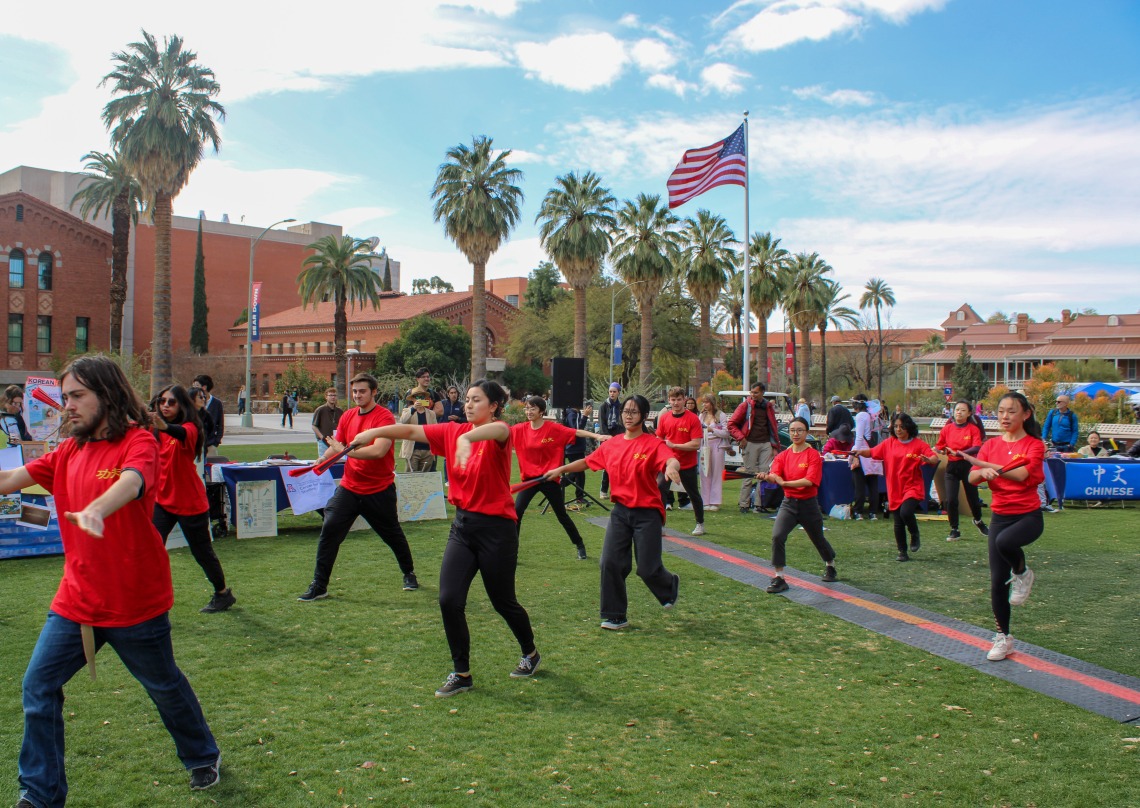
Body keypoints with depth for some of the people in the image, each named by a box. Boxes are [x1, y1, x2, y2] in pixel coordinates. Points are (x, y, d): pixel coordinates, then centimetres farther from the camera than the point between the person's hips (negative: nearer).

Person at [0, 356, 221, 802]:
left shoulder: (138, 441, -15)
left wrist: (96, 510, -55)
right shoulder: (69, 452, 7)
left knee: (164, 685, 13)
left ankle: (203, 757, 38)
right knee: (37, 686, 1)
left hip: (135, 602, -5)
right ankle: (40, 794, 16)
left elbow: (130, 482, -36)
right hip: (76, 599, 6)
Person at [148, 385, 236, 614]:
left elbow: (184, 434, -37)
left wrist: (164, 426, -60)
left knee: (202, 551, 8)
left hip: (190, 502, -5)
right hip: (162, 500, 5)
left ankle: (223, 593, 28)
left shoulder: (190, 427, -13)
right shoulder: (154, 430, 5)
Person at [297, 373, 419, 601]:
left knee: (393, 535, 11)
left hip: (380, 490, -4)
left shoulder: (384, 416, -14)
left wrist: (345, 450, -26)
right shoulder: (348, 416, 5)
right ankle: (319, 586, 0)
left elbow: (379, 450, -27)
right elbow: (336, 447, 8)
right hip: (349, 486, 4)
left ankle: (409, 573, 37)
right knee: (329, 529, -9)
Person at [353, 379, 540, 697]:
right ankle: (461, 673, 13)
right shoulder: (452, 432, 5)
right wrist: (375, 431, -16)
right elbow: (412, 430, -2)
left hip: (496, 528, -5)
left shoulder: (499, 434, -12)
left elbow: (498, 429, -37)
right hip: (462, 525, 5)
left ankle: (530, 653, 39)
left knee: (503, 601, 10)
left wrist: (467, 438, -56)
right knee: (449, 599, -4)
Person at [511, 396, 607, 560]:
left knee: (561, 515, 8)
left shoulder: (553, 428, -11)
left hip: (549, 478, -3)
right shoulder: (520, 429, -2)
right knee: (516, 511, -9)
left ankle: (580, 546, 27)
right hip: (529, 478, 3)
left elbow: (575, 432, -15)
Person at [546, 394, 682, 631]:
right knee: (610, 563, -3)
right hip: (620, 511, 5)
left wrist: (671, 467, -51)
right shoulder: (612, 445, 5)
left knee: (647, 569, -1)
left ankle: (671, 584, 35)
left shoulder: (653, 444, -10)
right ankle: (616, 617, 11)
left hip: (647, 513, -4)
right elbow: (587, 462, 18)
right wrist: (560, 469, 18)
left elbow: (672, 460, -29)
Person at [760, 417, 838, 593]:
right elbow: (774, 475, -12)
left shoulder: (813, 455, -9)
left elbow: (810, 481, -22)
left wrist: (784, 482, -32)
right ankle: (779, 578, -12)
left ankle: (830, 565, 51)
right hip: (788, 504, 2)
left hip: (808, 504, -2)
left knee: (818, 539, 19)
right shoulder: (783, 455, 3)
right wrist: (767, 477, -36)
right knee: (777, 536, -20)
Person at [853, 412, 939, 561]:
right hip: (895, 489, 4)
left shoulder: (919, 444, -4)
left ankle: (915, 536, 4)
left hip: (913, 487, -4)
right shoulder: (889, 443, 6)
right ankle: (902, 552, 20)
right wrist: (860, 452, -13)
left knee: (906, 512, -26)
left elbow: (935, 458, -13)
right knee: (898, 523, 6)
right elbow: (872, 452, 7)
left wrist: (927, 459, -35)